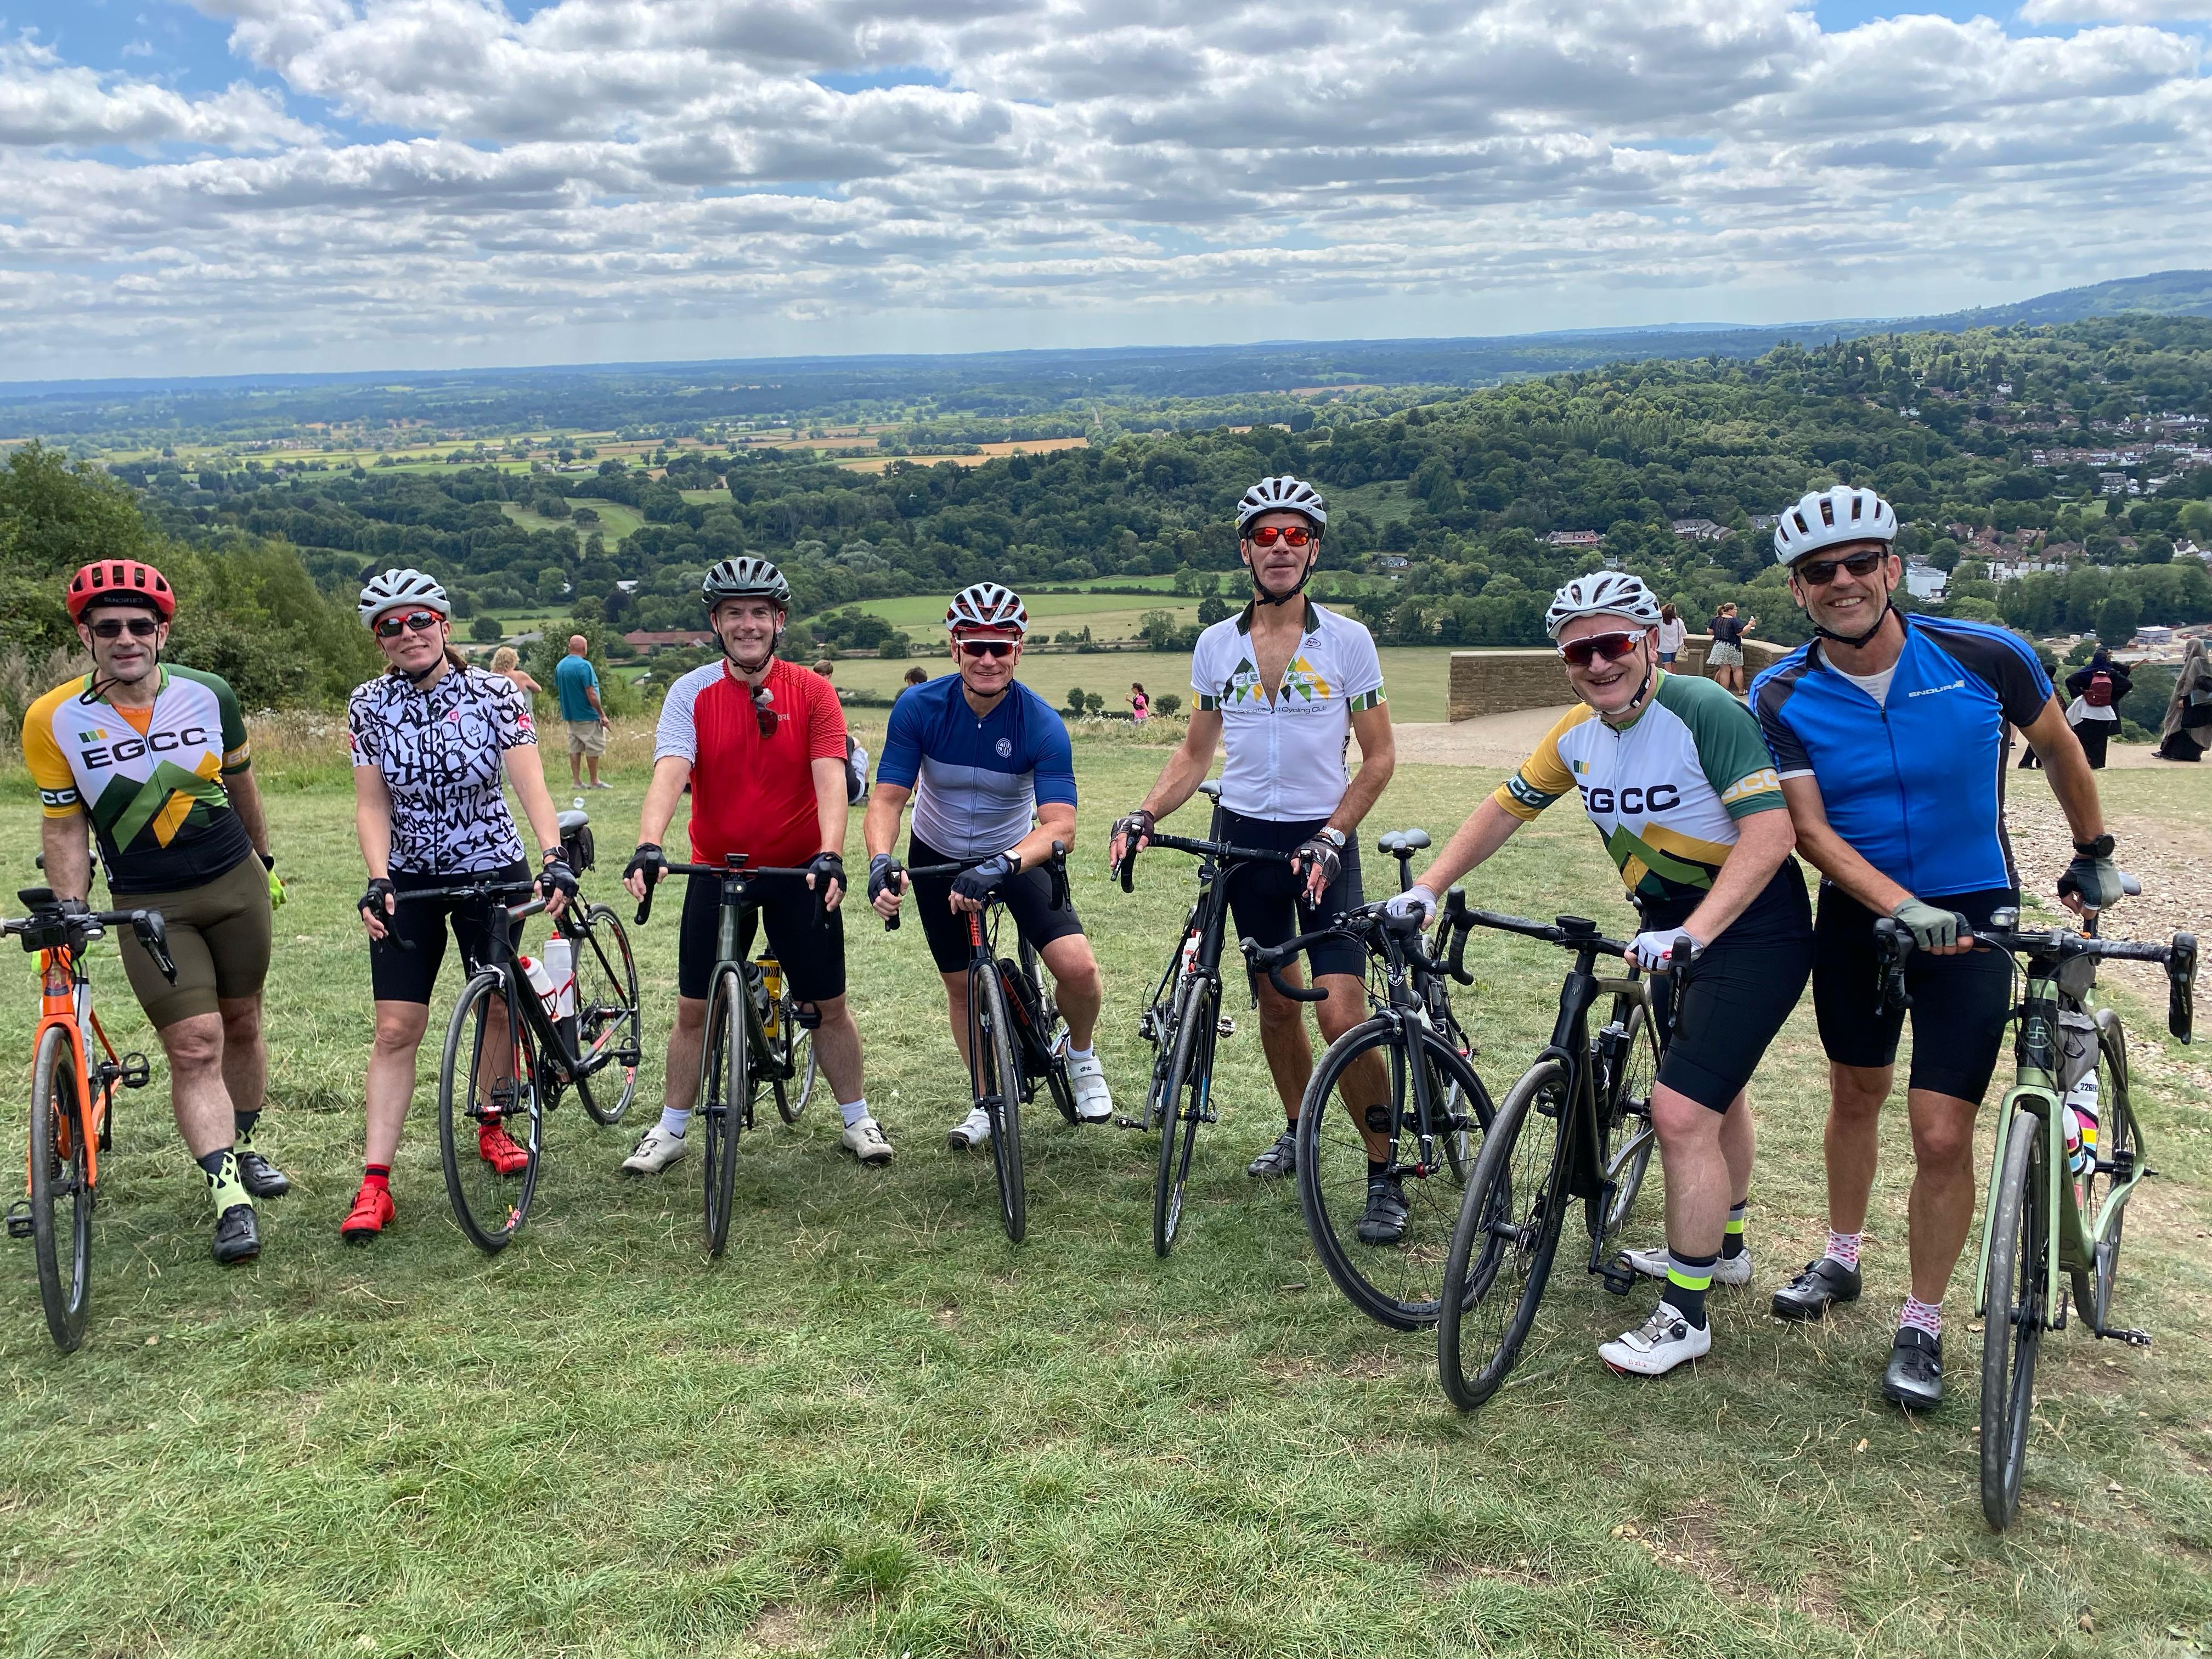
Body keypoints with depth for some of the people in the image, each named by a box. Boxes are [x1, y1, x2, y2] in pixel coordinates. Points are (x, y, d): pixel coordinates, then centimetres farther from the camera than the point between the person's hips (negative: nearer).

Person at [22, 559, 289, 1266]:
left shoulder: (207, 694, -7)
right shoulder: (53, 720, -13)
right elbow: (63, 827, -4)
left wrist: (265, 859, 18)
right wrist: (70, 913, -10)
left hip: (235, 884, 2)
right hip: (148, 907, -2)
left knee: (241, 1024, 14)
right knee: (194, 1044, -9)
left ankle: (244, 1148, 35)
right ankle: (229, 1198, -7)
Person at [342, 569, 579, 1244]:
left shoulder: (496, 693, -11)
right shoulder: (369, 704, -5)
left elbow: (530, 783, -20)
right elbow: (371, 803, -6)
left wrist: (554, 859, -34)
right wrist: (377, 881, -20)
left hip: (492, 871, 0)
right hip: (409, 879, 1)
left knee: (496, 1008, 11)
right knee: (396, 1028, -5)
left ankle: (491, 1126, 36)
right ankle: (375, 1183, -3)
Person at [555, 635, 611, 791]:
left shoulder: (560, 666, 6)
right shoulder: (584, 666, -18)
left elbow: (557, 687, 15)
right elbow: (591, 695, -20)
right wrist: (602, 715, -14)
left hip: (569, 715, 7)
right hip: (587, 715, -7)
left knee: (575, 748, 10)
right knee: (594, 748, 2)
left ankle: (577, 781, 10)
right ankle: (594, 782, 8)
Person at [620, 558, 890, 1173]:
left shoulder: (811, 692, -7)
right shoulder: (692, 692, -6)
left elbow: (830, 780, -17)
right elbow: (669, 774, -19)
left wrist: (830, 855, -33)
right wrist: (648, 847, -36)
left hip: (799, 870, 0)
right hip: (716, 869, 1)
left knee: (829, 1006, 7)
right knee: (694, 1009, 7)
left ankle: (857, 1120, 24)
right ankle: (671, 1130, 22)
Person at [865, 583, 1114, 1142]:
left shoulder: (1041, 724, -25)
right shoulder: (919, 708, -21)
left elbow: (1060, 826, -34)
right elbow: (887, 799, -21)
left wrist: (1001, 865, -51)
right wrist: (881, 860, -41)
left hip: (1017, 855, -1)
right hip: (939, 858, 2)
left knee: (1077, 967, -17)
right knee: (962, 985, 8)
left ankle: (1082, 1057, 15)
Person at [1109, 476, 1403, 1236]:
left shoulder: (1347, 640, -4)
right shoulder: (1216, 645, 4)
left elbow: (1379, 758, -3)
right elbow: (1195, 752, 11)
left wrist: (1331, 837, -15)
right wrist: (1144, 814, -5)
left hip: (1322, 839, -3)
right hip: (1242, 836, 3)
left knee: (1341, 1015, -12)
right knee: (1276, 1002, 13)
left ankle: (1384, 1174, 3)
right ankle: (1299, 1129, 35)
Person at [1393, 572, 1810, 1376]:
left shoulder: (1706, 712, -24)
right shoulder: (1580, 733, -1)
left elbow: (1770, 831, -29)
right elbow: (1504, 808, 8)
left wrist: (1690, 935, -37)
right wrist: (1427, 889, 0)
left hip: (1753, 930, -8)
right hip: (1674, 926, 8)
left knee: (1681, 1114, -14)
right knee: (1713, 1088, 26)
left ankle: (1685, 1314, 1)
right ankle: (1722, 1246, 47)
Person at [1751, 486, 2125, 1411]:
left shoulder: (1985, 657, -15)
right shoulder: (1783, 699, -12)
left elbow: (2057, 748, 4)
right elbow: (1810, 830, -15)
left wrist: (2093, 854, 16)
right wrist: (1901, 905, -30)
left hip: (1972, 918, -2)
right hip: (1859, 917, 2)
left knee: (1942, 1138, -5)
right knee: (1856, 1097, 19)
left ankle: (1922, 1326, 14)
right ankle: (1841, 1259, 42)